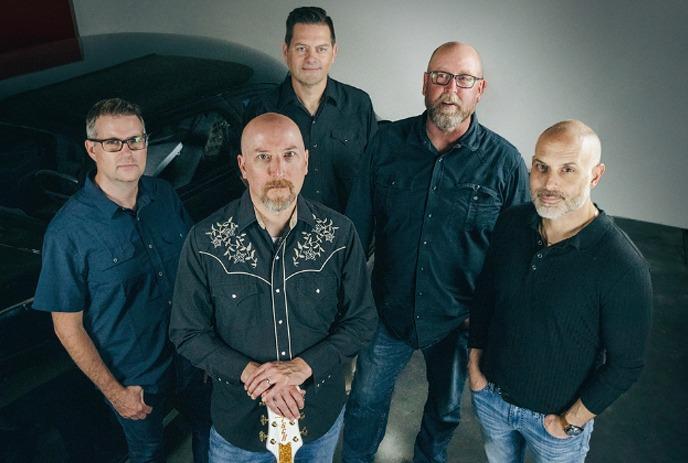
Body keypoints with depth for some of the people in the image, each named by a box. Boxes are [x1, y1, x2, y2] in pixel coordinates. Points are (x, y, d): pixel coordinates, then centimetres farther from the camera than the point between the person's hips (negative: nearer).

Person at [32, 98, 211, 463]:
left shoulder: (165, 196, -8)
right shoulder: (68, 231, -22)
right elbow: (67, 325, -14)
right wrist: (113, 390, -11)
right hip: (134, 379, -4)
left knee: (212, 429, 24)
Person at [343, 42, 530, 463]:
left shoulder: (505, 161, -13)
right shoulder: (388, 141, -8)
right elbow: (358, 222, -2)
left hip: (458, 320, 0)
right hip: (388, 311, 1)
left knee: (446, 409, 24)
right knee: (366, 402, 18)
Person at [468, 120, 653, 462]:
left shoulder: (623, 267, -26)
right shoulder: (511, 223, -13)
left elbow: (625, 364, -16)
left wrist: (571, 421, -11)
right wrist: (475, 362, 3)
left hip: (555, 416, -3)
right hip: (489, 394, 4)